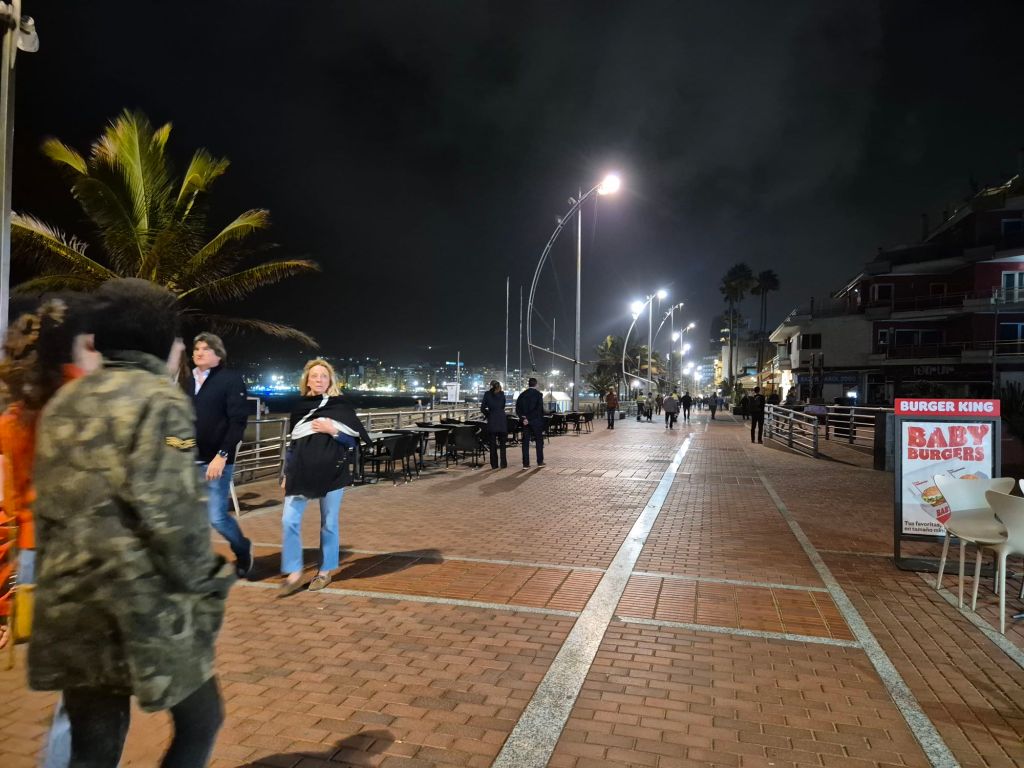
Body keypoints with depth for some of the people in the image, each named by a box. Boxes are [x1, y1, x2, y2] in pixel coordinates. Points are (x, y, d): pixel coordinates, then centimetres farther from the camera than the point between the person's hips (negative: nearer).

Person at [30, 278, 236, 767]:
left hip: (69, 603, 7)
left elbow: (47, 503, 16)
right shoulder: (159, 399, -12)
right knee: (200, 720, 14)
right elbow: (170, 512, -20)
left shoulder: (64, 402, 11)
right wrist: (204, 587, -8)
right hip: (143, 603, -7)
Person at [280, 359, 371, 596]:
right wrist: (287, 473, 12)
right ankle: (294, 574, 7)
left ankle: (326, 571, 22)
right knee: (289, 520, -5)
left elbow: (353, 440, 0)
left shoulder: (341, 406, 1)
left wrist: (332, 431, -15)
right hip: (301, 471, 3)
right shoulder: (300, 408, 10)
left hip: (331, 472, -3)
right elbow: (293, 443, 14)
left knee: (328, 523, 6)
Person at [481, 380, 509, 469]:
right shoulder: (502, 394, 3)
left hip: (492, 421, -1)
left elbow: (482, 408, 1)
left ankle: (494, 464, 3)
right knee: (502, 443, 9)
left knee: (492, 443, 5)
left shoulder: (487, 394, 0)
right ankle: (503, 463, 5)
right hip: (502, 420, 1)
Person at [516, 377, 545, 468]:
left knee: (525, 442, 5)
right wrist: (529, 418, -10)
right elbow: (539, 409, -13)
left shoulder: (522, 395, 6)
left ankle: (526, 463, 3)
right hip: (536, 421, -3)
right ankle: (540, 462, 10)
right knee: (539, 441, 9)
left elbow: (517, 409, 0)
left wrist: (523, 418, -6)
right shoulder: (538, 394, -6)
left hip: (525, 421, 3)